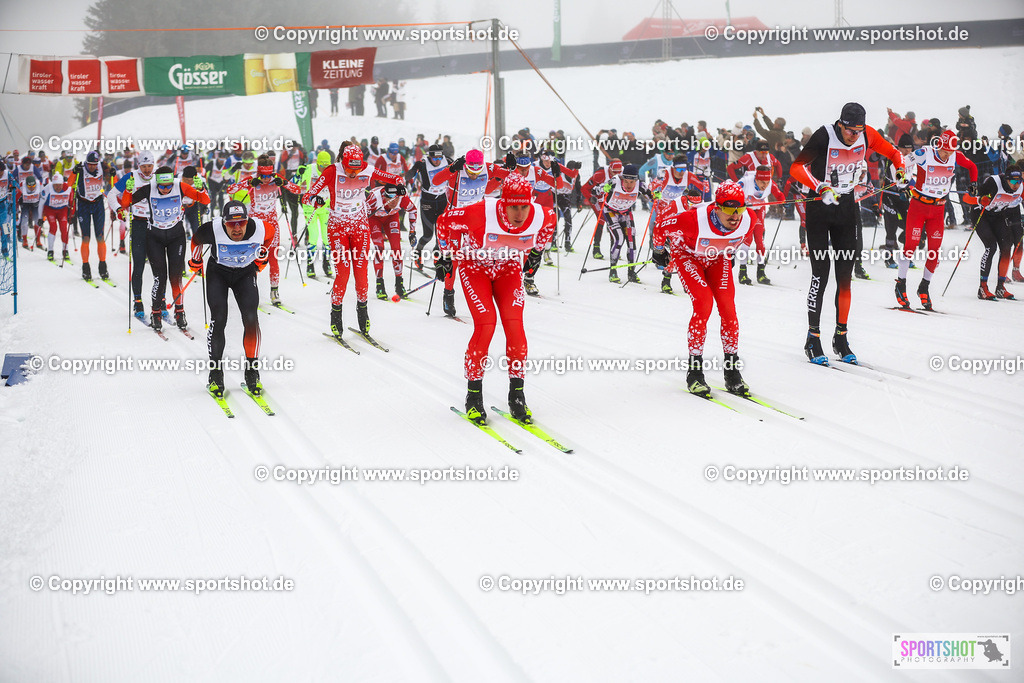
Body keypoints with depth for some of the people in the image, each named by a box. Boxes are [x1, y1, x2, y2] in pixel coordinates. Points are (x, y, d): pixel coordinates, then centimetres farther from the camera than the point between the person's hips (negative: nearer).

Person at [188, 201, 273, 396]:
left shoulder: (259, 229, -28)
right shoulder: (212, 230, -30)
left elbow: (271, 235, 0)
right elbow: (195, 241, -5)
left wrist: (262, 257, 13)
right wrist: (195, 262, 9)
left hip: (246, 274, 1)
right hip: (218, 273, -1)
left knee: (251, 319, -13)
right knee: (218, 320, -14)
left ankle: (252, 372, 1)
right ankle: (215, 374, -2)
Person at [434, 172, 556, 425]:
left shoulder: (541, 216, -25)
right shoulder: (482, 214, -36)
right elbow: (446, 221, -17)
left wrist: (536, 252, 12)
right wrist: (446, 254, -6)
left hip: (508, 268, 3)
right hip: (475, 267, -3)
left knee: (515, 325, -12)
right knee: (485, 325, -17)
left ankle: (517, 396, 0)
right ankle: (474, 396, -2)